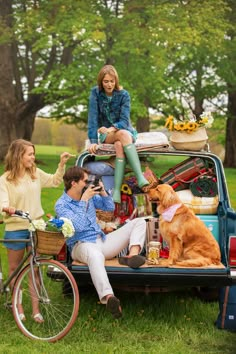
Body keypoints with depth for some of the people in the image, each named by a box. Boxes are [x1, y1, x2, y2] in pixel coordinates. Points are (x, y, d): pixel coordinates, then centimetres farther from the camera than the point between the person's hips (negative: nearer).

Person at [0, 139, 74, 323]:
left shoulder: (36, 173, 3)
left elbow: (55, 181, 18)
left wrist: (62, 164, 6)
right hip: (15, 229, -3)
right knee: (15, 269, 10)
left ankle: (36, 309, 13)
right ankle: (19, 307, 24)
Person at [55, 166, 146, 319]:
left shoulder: (89, 194, 12)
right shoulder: (61, 205, -7)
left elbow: (110, 207, 20)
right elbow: (78, 226, -20)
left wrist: (103, 192, 2)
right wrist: (84, 200, -19)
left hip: (103, 241, 8)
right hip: (81, 245, -8)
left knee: (139, 222, -1)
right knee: (96, 255, -47)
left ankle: (132, 255, -30)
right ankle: (108, 297, -67)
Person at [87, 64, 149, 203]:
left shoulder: (123, 95, -6)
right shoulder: (96, 93, -6)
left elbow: (124, 121, -14)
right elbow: (93, 118, -13)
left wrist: (112, 129, -34)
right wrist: (93, 141, -23)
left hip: (124, 130, 1)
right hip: (105, 134, -1)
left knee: (120, 145, -36)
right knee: (123, 134, -35)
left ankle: (117, 190, -50)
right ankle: (140, 177, -49)